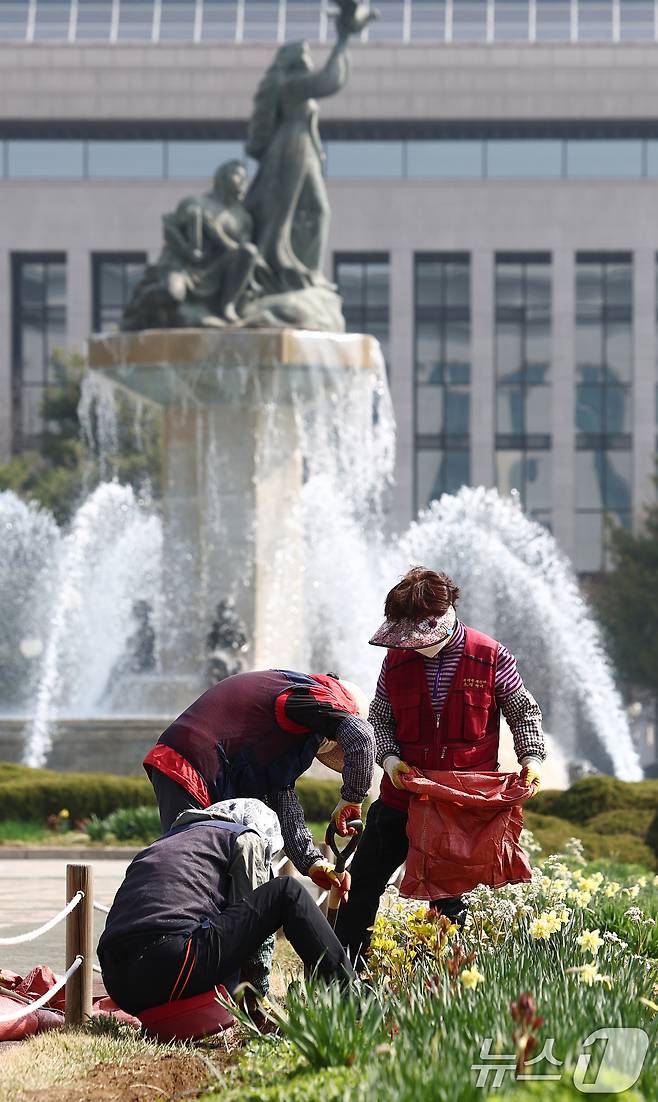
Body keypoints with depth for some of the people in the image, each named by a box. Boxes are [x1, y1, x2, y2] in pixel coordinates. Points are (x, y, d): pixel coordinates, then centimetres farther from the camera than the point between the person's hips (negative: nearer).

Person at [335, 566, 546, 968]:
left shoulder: (491, 659, -7)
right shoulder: (397, 660, 0)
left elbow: (524, 712, 4)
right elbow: (380, 718, 11)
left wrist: (532, 758, -10)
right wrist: (389, 757, -7)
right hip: (404, 794, 3)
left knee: (449, 896, 7)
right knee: (363, 880, 3)